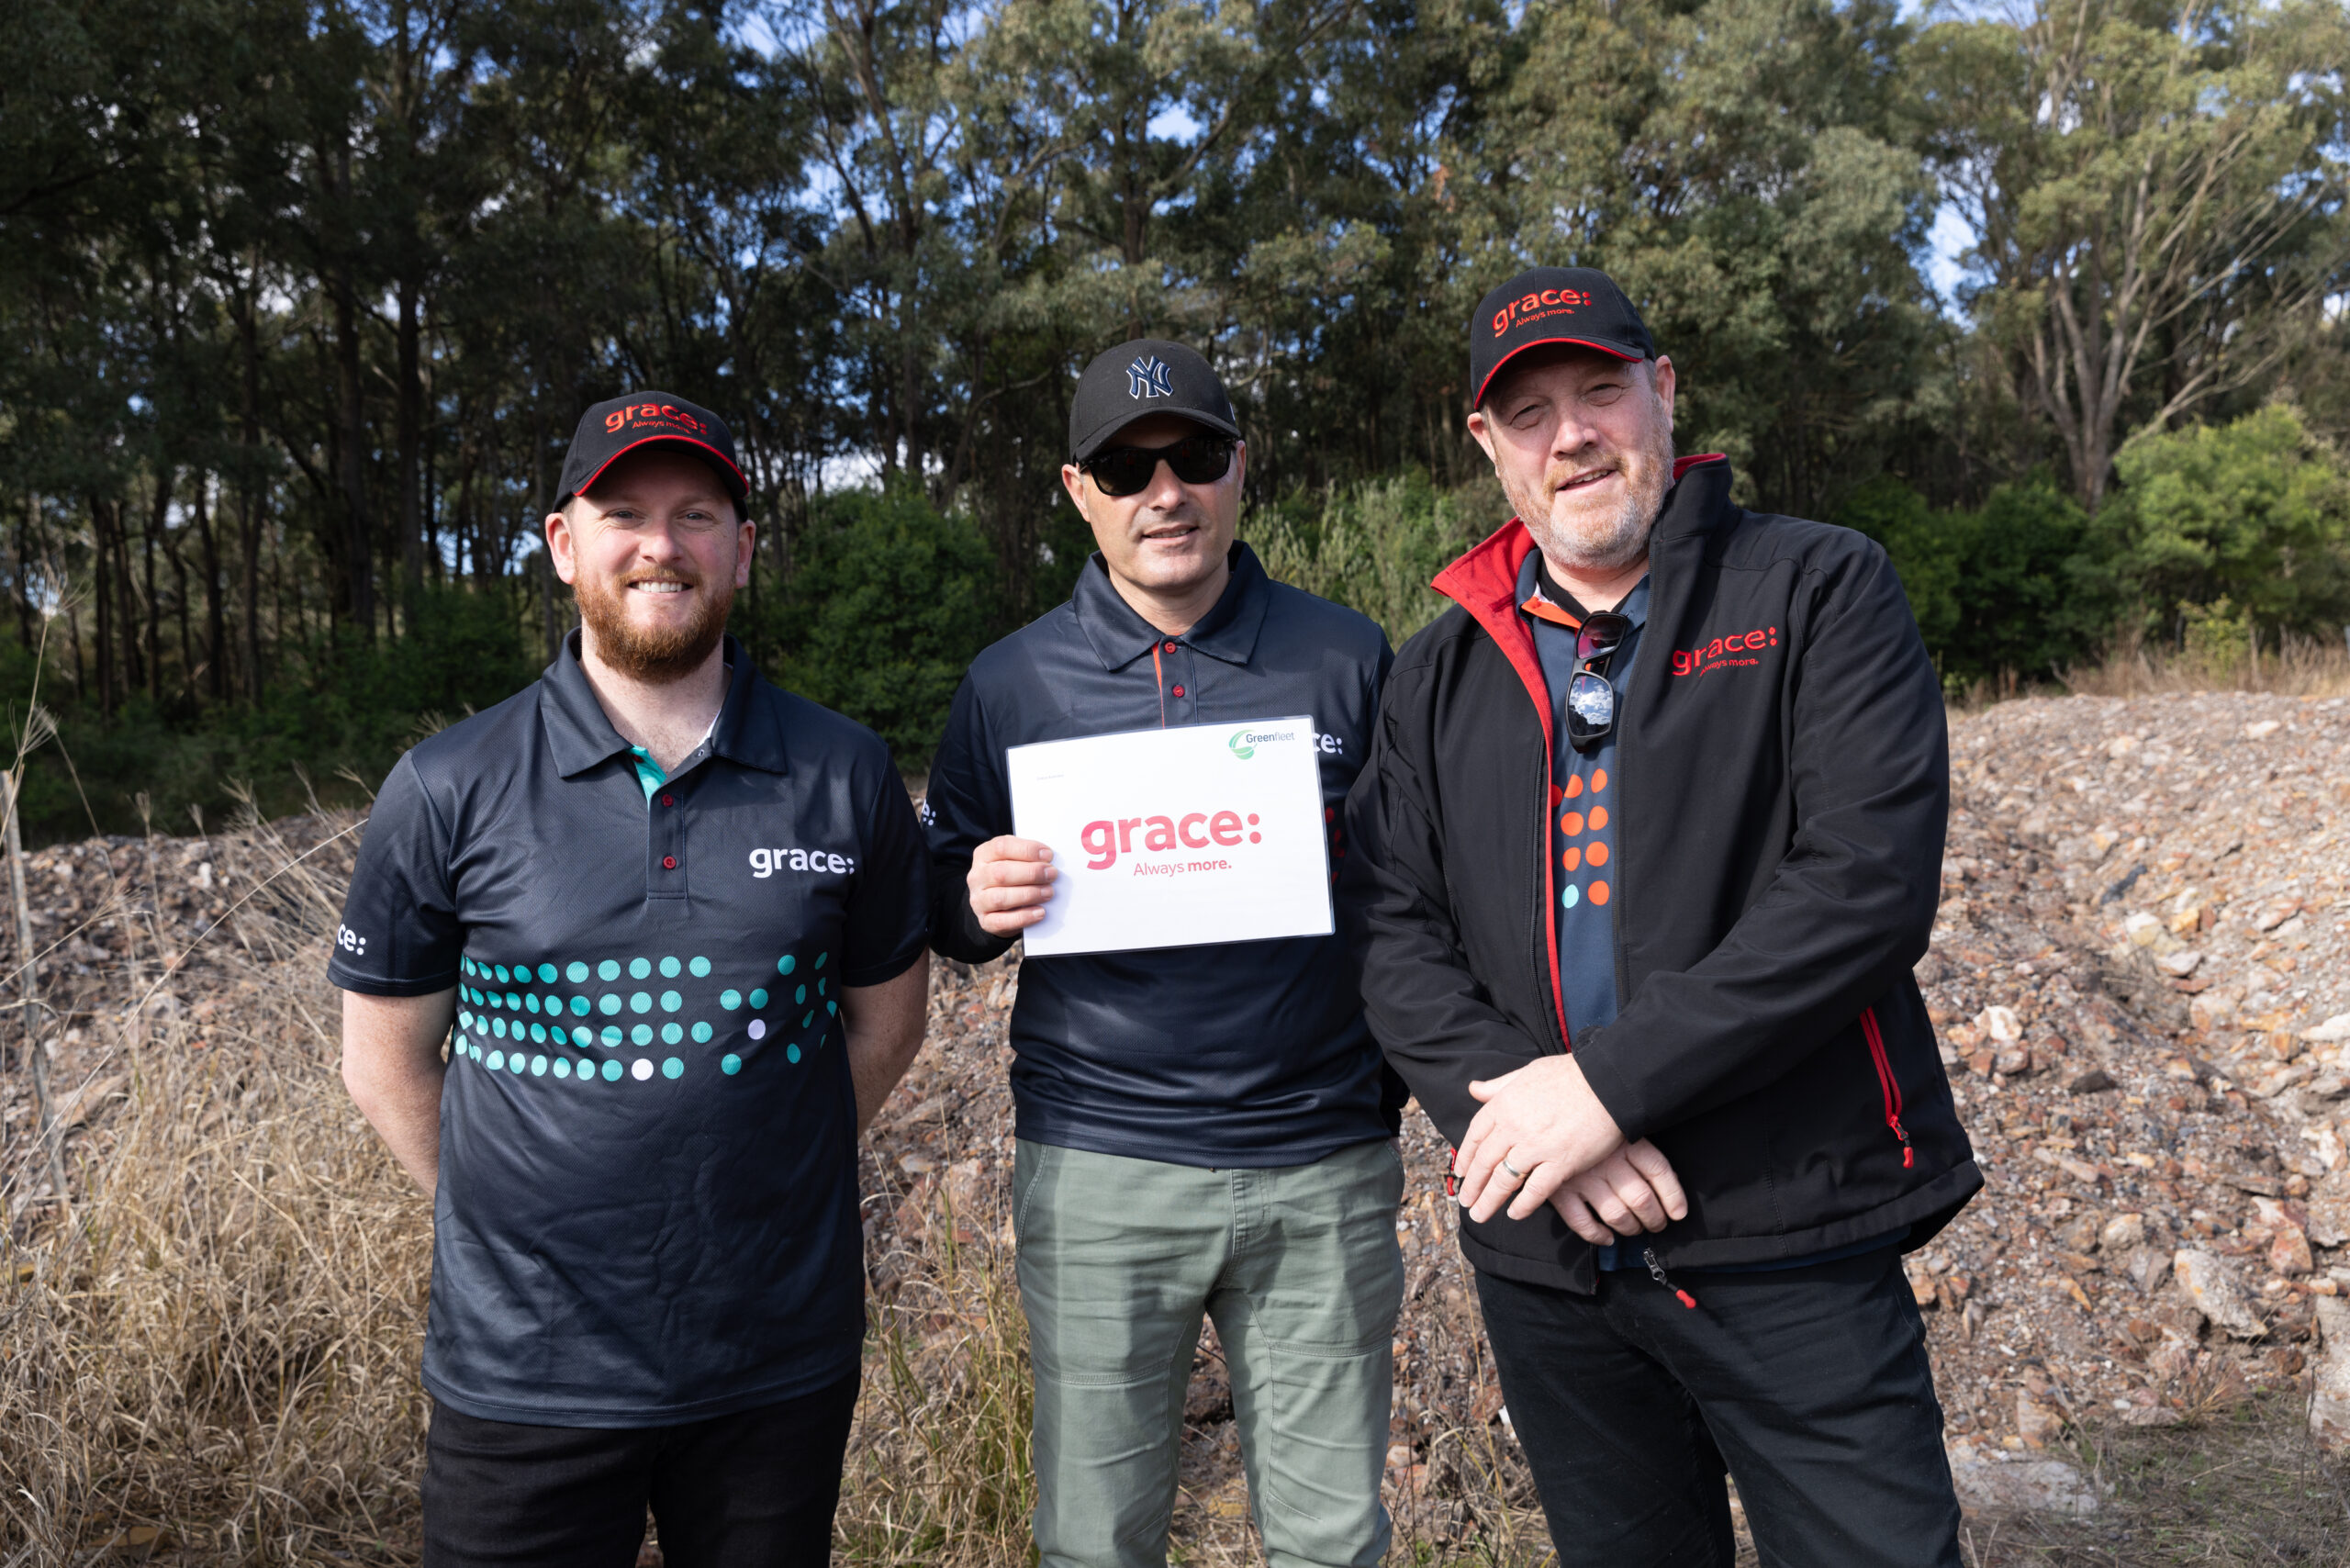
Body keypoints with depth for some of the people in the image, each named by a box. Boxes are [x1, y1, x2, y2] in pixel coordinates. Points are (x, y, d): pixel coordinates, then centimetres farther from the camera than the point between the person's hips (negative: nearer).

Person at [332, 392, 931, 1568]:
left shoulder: (845, 776, -3)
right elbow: (387, 1058, 5)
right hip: (526, 1372, -1)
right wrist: (525, 1218, 4)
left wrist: (757, 1183, 7)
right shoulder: (448, 791, -5)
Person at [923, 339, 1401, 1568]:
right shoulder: (1011, 683, 2)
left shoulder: (1349, 659, 1)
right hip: (1099, 1174, 0)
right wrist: (981, 901, -14)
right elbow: (944, 903, 9)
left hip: (1324, 1168, 0)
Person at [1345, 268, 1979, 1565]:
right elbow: (1392, 936, 1)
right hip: (1543, 1251, 4)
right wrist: (1519, 1103, -16)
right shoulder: (1438, 675, 7)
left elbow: (1866, 886, -15)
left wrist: (1608, 1082, -20)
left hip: (1789, 1243, -3)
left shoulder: (1819, 593, -4)